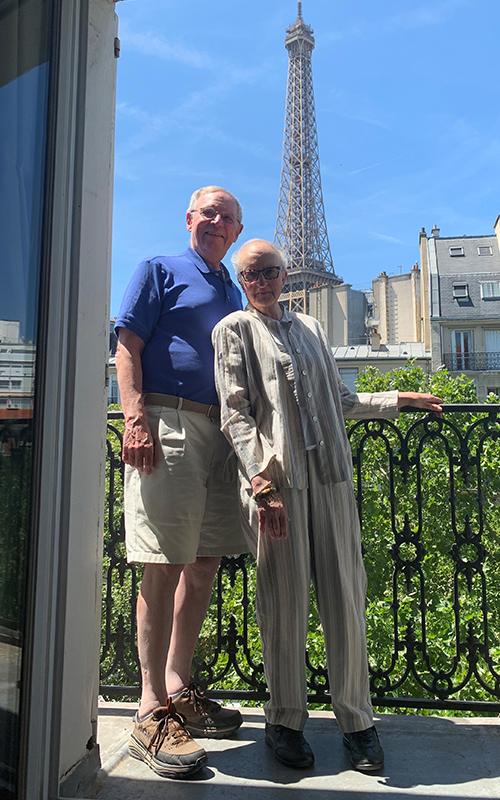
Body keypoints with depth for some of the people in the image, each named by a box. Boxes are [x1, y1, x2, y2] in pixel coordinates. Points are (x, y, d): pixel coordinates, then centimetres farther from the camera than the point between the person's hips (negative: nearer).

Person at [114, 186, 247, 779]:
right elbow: (127, 347, -4)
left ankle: (178, 688, 23)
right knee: (164, 565, -9)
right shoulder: (160, 271, 7)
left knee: (205, 562, 9)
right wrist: (137, 417, -18)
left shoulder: (233, 294, 25)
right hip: (167, 423, -7)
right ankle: (152, 711, 2)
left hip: (219, 431, 7)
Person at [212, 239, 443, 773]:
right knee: (284, 602, 0)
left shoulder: (310, 327, 22)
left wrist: (400, 400, 27)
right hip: (273, 478, -4)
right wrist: (264, 484, -13)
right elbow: (235, 414, -3)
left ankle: (356, 720, 17)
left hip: (329, 474, 4)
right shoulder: (234, 329, 7)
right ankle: (284, 720, 18)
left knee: (345, 598, 3)